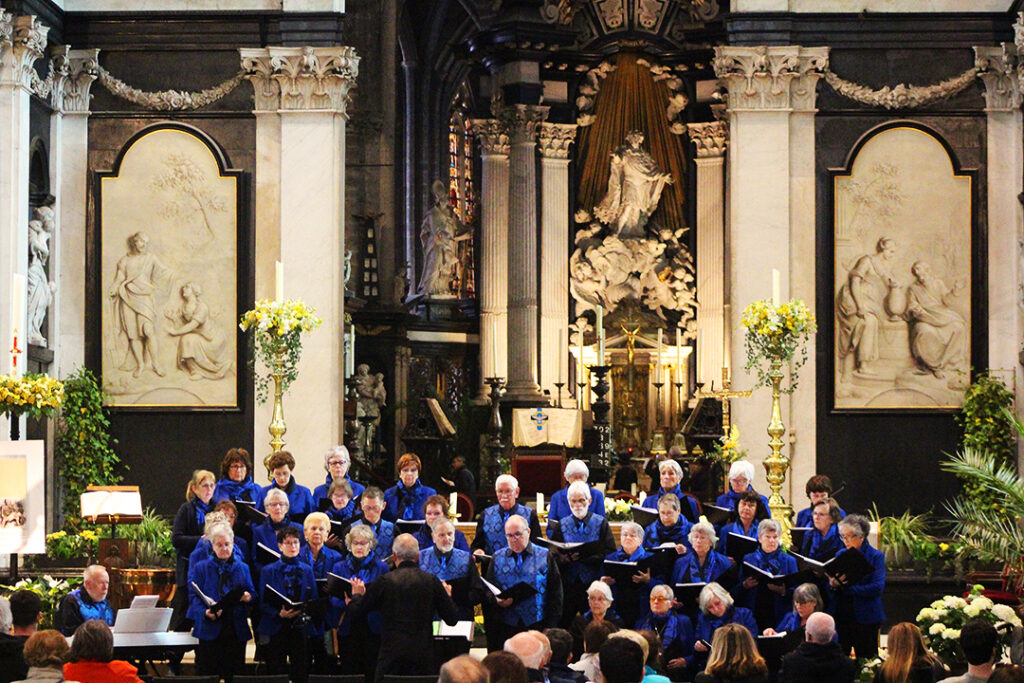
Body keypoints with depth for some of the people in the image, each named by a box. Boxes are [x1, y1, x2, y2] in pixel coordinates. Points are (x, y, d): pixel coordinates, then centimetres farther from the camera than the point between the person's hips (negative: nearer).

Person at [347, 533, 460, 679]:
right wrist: (447, 596, 22)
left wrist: (357, 595, 25)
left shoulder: (385, 581, -5)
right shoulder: (432, 581, -2)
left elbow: (355, 613, 3)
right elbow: (452, 619, 2)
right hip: (423, 655, 1)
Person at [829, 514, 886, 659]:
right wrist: (832, 584, -13)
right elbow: (829, 588, 12)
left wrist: (847, 587, -17)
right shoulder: (840, 554, 12)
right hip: (841, 616, 4)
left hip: (864, 618, -4)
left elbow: (877, 587, -15)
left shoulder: (876, 557, -3)